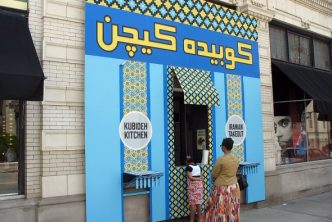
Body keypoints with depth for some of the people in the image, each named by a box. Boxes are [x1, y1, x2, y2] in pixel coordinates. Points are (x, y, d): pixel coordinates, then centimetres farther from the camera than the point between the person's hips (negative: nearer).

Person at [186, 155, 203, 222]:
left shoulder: (189, 167, -6)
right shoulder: (198, 166, 12)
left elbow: (190, 177, -16)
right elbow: (201, 177, 11)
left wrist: (196, 179, -5)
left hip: (192, 186, -6)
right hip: (199, 185, 6)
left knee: (192, 203, -2)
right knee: (198, 203, 10)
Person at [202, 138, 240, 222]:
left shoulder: (221, 159, -18)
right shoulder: (236, 159, 1)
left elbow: (214, 175, -8)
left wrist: (215, 180, 13)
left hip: (222, 188, -6)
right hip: (234, 187, 6)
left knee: (221, 210, 4)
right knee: (232, 210, 14)